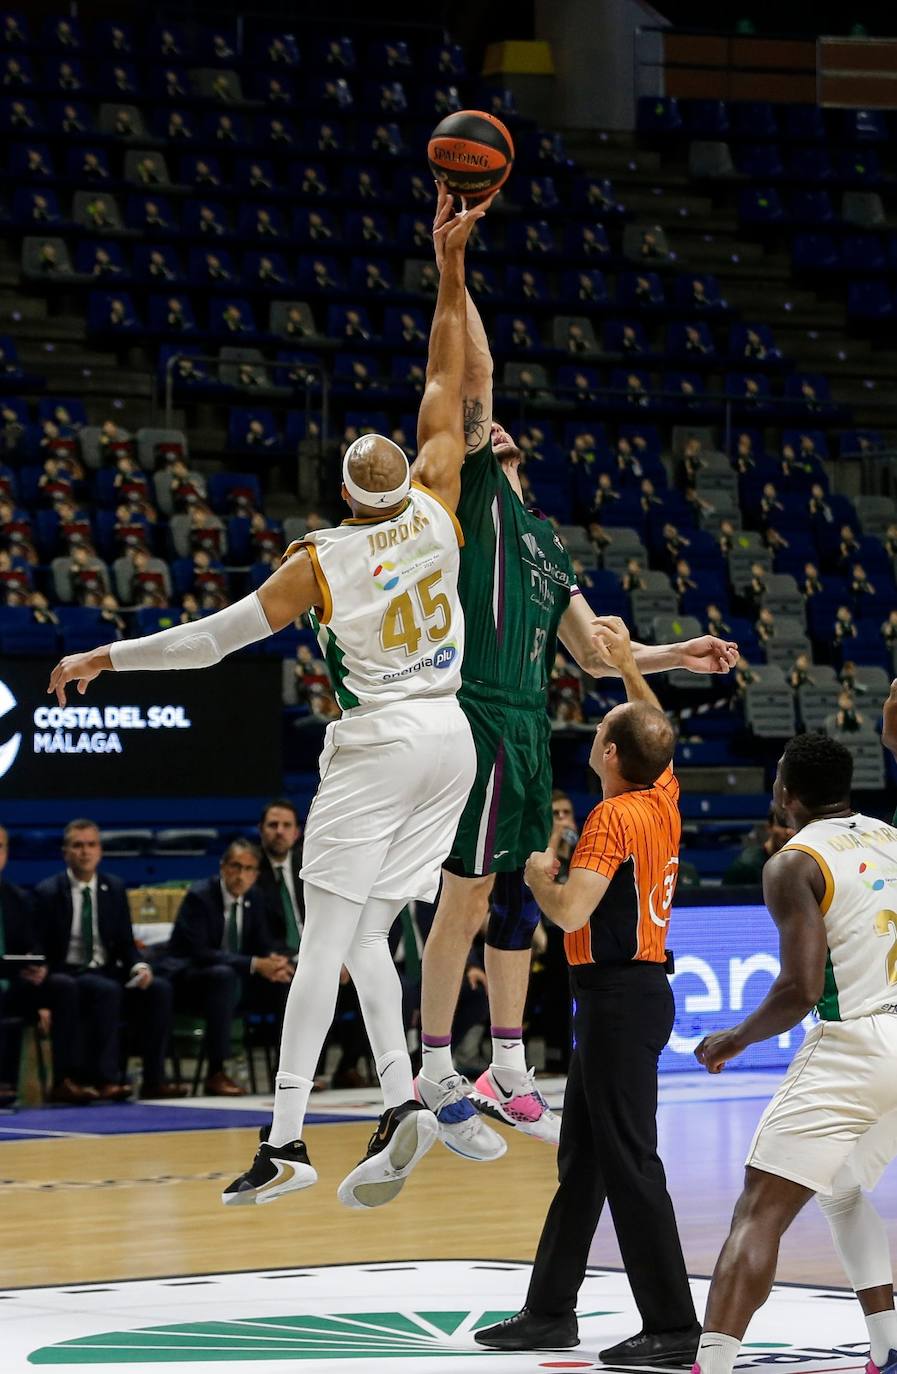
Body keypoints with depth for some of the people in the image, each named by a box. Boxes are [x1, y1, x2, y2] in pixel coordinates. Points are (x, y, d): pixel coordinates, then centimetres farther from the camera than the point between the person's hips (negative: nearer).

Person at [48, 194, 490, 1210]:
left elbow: (209, 640, -2)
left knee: (322, 941, -6)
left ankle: (284, 1141, -12)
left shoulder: (321, 562, -8)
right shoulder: (436, 513, 0)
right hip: (449, 736, 5)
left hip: (377, 744, -5)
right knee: (366, 937, 10)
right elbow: (444, 386, 9)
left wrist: (104, 657, 10)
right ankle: (399, 1100, -8)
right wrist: (450, 269, 12)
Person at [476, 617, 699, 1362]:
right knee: (581, 1159, 15)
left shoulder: (614, 818, -17)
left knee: (629, 1164, -8)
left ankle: (674, 1328, -8)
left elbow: (570, 912, -24)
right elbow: (656, 732, 28)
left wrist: (538, 874, -5)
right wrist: (627, 663, 30)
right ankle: (550, 1312, 22)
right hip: (635, 990, 9)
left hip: (619, 999, -9)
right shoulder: (664, 799, 7)